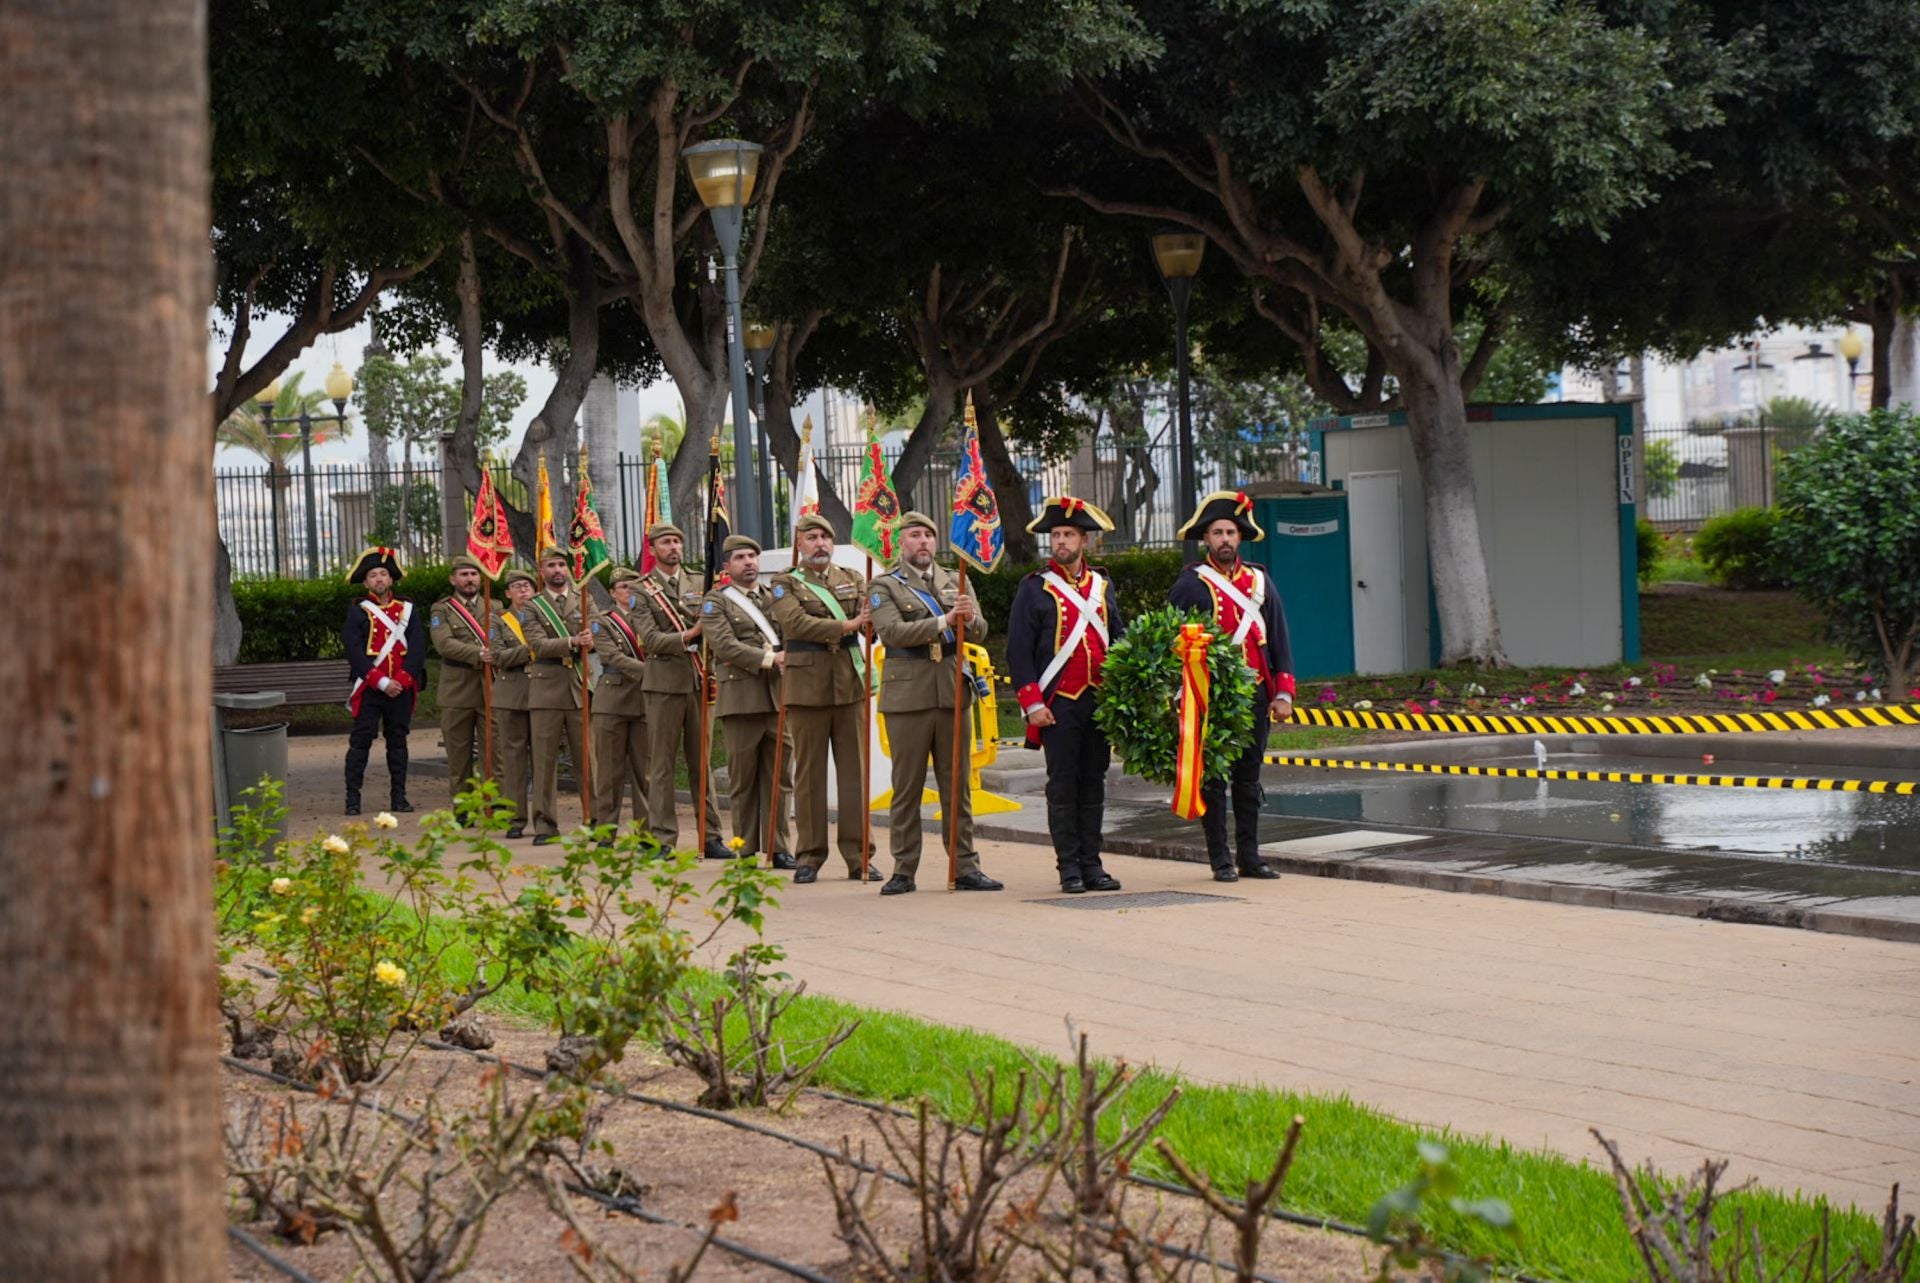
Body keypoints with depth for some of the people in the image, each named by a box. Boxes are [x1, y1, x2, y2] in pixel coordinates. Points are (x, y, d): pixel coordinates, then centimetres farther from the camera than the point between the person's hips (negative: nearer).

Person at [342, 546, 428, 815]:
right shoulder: (358, 611, 2)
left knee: (398, 741, 7)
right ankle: (353, 798, -2)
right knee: (361, 741, -4)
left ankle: (398, 797, 12)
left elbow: (418, 648, 3)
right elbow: (354, 652, -7)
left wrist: (402, 680, -11)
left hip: (402, 689, 3)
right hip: (369, 689, -3)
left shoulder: (407, 610, 10)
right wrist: (382, 682, -14)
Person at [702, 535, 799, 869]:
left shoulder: (775, 596, 19)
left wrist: (789, 658, -11)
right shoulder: (716, 601, 4)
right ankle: (746, 851, 7)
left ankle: (779, 848, 7)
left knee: (779, 776, 3)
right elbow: (725, 646, -10)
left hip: (778, 695, 4)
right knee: (742, 779, 1)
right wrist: (770, 659, -16)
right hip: (740, 699, -4)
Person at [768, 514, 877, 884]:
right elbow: (795, 622, -14)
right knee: (809, 773, 2)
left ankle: (858, 856, 5)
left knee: (855, 770, 2)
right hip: (807, 684, -3)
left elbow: (872, 615, 1)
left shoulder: (851, 579, 15)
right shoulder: (785, 584, 4)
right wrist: (845, 626, -20)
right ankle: (809, 856, 8)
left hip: (850, 683, 3)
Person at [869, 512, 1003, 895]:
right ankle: (904, 870, 5)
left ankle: (965, 867, 8)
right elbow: (892, 631, -14)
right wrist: (944, 621, -21)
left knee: (958, 786, 5)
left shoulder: (955, 582, 16)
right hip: (907, 695, -4)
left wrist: (969, 617, -15)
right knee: (906, 786, 0)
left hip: (952, 691, 4)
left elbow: (979, 631, 8)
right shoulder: (884, 586, 3)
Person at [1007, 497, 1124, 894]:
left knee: (1094, 783, 7)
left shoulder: (1102, 586, 13)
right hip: (1059, 703, -4)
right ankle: (1069, 866, 2)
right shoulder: (1035, 588, 0)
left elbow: (1117, 642, 19)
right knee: (1063, 786, -2)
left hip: (1100, 701, 4)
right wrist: (1032, 704, -11)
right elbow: (1018, 651, -4)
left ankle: (1092, 864, 11)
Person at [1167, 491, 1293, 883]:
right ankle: (1221, 860, 4)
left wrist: (1283, 693, 4)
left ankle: (1249, 856, 15)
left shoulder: (1260, 581, 10)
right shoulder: (1191, 583, -2)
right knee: (1213, 779, -1)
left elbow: (1278, 639, 11)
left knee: (1248, 778, 9)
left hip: (1254, 694, 4)